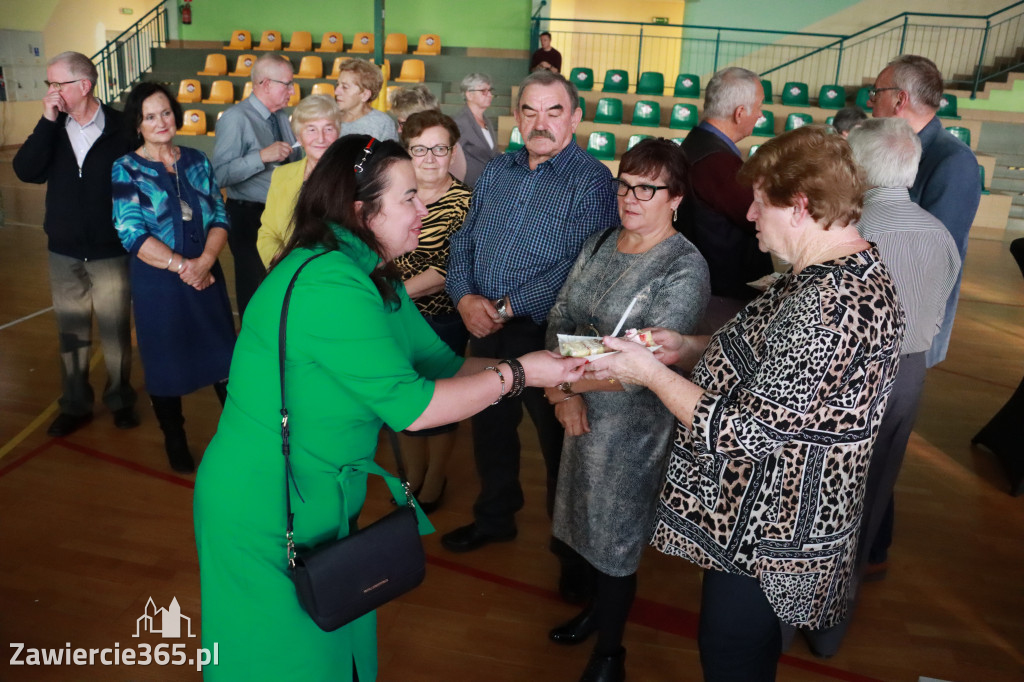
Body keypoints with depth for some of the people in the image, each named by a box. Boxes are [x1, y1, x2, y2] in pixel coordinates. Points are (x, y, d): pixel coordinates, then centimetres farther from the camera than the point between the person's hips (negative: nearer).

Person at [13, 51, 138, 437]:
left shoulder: (120, 127, -10)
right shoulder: (53, 127, 2)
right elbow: (26, 172, -10)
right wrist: (48, 121, -16)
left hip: (111, 251, -4)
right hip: (63, 251, 4)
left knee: (115, 331, 8)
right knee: (71, 332, 13)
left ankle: (120, 399, 26)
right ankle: (75, 405, 27)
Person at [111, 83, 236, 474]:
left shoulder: (197, 161, 5)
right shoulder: (126, 169, -4)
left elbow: (219, 218, 1)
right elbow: (132, 234, -13)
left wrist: (205, 260, -16)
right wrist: (181, 266, -20)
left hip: (206, 276, 3)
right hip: (157, 282, -2)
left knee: (223, 356, 5)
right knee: (166, 363, 9)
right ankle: (175, 441, 27)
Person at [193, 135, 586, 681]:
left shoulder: (372, 277, 3)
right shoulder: (328, 284, -28)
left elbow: (441, 362, 1)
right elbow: (410, 407, -27)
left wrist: (550, 375, -6)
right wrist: (516, 374, -18)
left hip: (320, 505, 8)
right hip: (266, 519, -8)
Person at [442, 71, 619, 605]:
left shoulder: (592, 180, -12)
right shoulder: (497, 171, 9)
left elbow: (580, 270, -21)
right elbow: (463, 243, 10)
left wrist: (507, 309, -19)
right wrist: (465, 297, -9)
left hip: (547, 335, -6)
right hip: (485, 328, 6)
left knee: (561, 442, 7)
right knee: (489, 428, 21)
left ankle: (573, 550, 28)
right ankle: (494, 517, 46)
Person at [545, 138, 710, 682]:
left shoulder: (685, 267, -17)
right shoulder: (599, 244, 3)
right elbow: (560, 318, 0)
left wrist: (565, 381, -22)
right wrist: (566, 395, -13)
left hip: (634, 424, -5)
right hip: (583, 411, 6)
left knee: (615, 536, 10)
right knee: (590, 521, 21)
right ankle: (599, 607, 49)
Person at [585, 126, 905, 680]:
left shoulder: (828, 305, -32)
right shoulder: (854, 270, 2)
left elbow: (748, 432, -29)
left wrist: (650, 373, -19)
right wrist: (692, 348, 0)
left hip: (765, 538, -9)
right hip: (775, 520, 10)